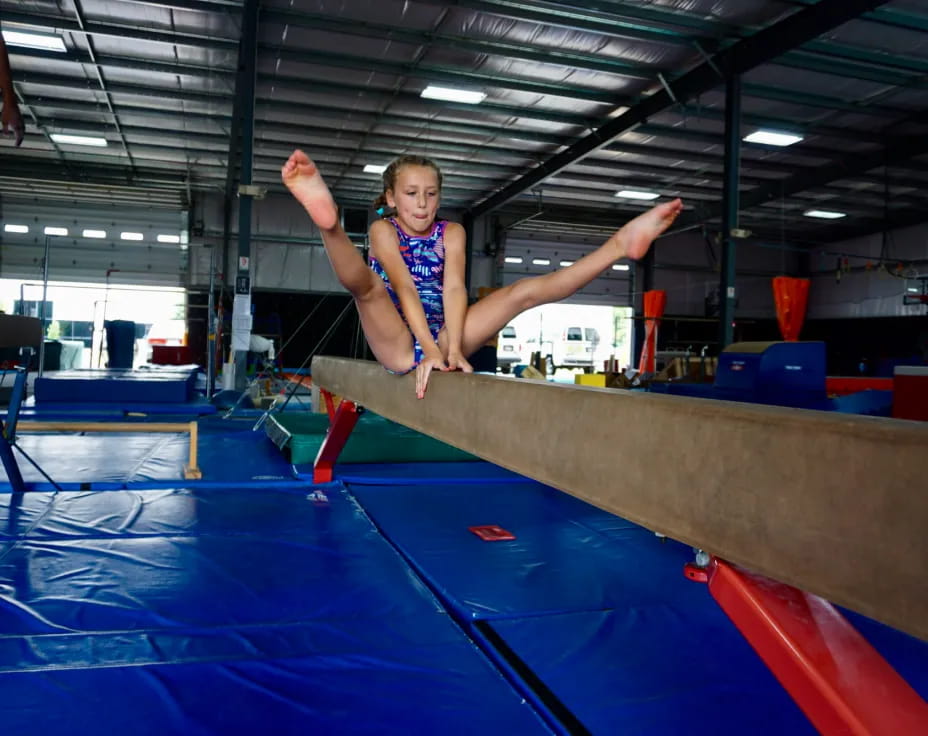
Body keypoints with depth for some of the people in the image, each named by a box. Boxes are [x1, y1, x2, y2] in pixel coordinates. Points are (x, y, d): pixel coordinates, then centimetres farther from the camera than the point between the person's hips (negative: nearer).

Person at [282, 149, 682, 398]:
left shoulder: (451, 232, 8)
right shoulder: (384, 230, -2)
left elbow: (454, 288, -8)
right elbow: (403, 287, -18)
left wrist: (454, 348, -25)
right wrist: (429, 349, -32)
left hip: (440, 337, 3)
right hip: (397, 343, -3)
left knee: (524, 290, -7)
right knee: (367, 283, -32)